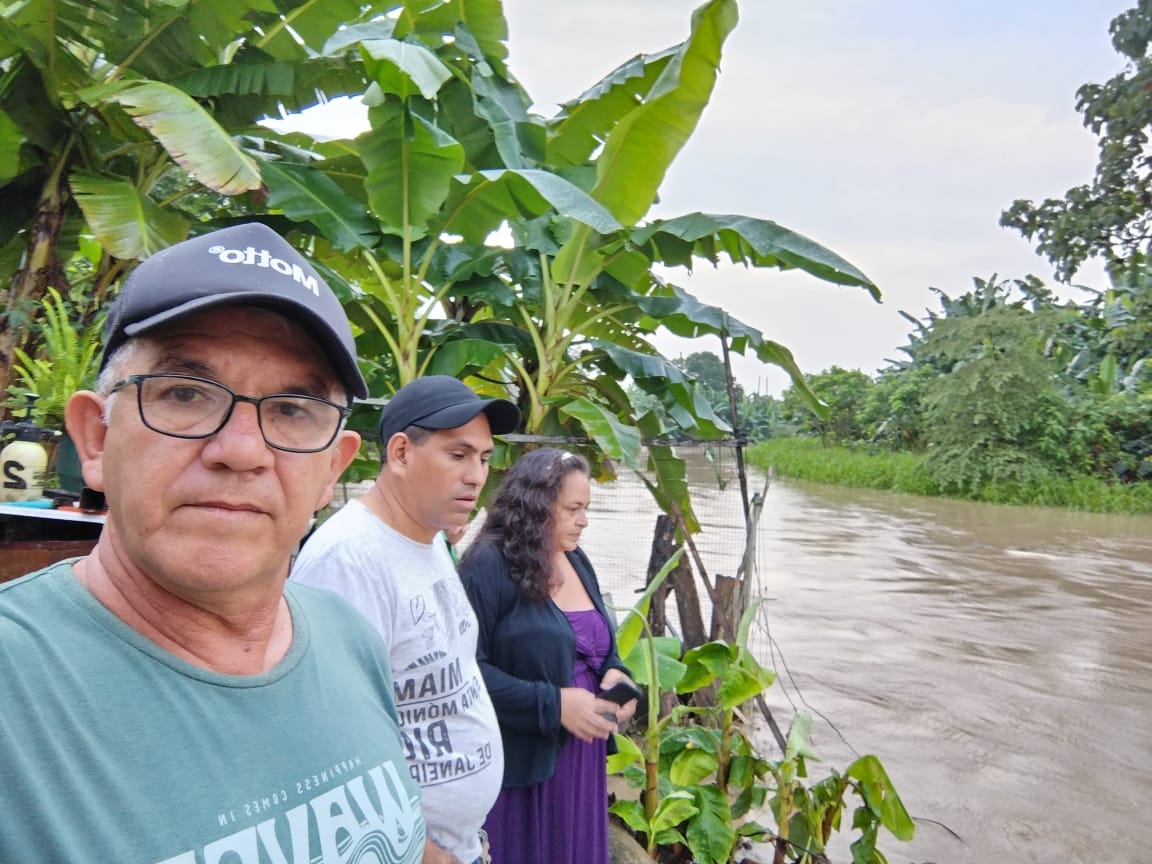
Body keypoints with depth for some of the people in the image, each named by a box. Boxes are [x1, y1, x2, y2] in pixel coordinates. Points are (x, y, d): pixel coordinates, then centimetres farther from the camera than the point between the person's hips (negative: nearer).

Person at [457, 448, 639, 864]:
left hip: (581, 754, 7)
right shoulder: (489, 566, -17)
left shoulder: (577, 561, 8)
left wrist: (614, 673, -3)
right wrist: (552, 704, -23)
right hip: (519, 763, -7)